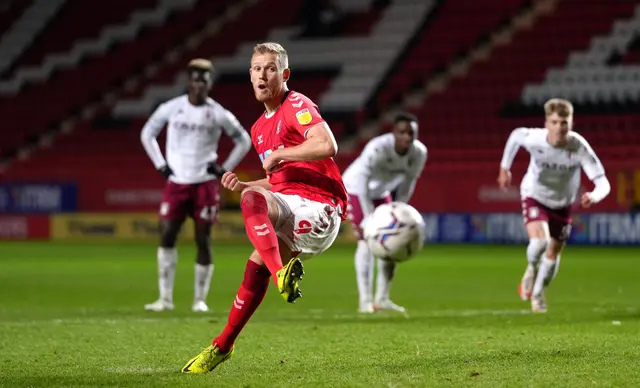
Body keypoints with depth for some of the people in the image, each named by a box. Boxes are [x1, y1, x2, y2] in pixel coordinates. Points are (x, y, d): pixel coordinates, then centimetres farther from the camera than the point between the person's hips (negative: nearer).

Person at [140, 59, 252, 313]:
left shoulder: (218, 114, -1)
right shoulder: (171, 108, 0)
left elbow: (243, 141, 11)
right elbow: (147, 133, 13)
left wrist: (225, 169, 3)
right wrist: (160, 165, 5)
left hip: (205, 184, -1)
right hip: (176, 182, 1)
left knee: (203, 240, -3)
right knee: (167, 236, -6)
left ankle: (200, 299, 7)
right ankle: (165, 298, 1)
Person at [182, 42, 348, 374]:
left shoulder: (297, 106, -6)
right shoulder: (259, 128, 22)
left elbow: (327, 146, -25)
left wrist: (279, 155, -15)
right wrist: (241, 185, 13)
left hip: (319, 206, -9)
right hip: (294, 212, 9)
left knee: (253, 198, -31)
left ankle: (282, 272, -47)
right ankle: (221, 347, 17)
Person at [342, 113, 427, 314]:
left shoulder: (419, 153, -19)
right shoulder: (377, 148, -38)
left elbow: (407, 184, -6)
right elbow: (361, 182, -37)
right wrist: (369, 219, -39)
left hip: (381, 192, 7)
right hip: (356, 188, -7)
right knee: (367, 239, -18)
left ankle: (382, 298, 7)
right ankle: (365, 300, -20)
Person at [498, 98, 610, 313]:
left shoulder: (579, 147, -33)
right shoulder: (534, 139, -30)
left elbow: (603, 183, -36)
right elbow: (515, 136, -4)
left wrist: (595, 196, -58)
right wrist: (504, 168, 3)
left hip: (562, 204, 2)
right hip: (534, 196, -2)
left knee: (553, 254, 14)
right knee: (540, 241, -26)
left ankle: (537, 294, 42)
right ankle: (532, 269, 10)